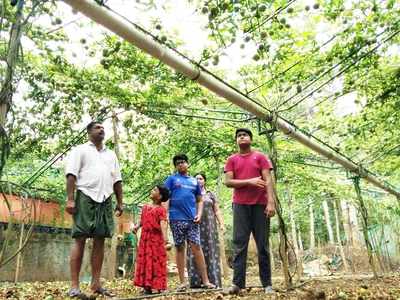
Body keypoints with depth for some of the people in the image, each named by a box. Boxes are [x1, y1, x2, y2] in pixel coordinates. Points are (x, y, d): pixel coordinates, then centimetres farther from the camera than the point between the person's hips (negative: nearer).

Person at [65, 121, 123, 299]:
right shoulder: (80, 150, 9)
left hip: (105, 200, 5)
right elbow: (71, 175, -2)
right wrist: (70, 199, -13)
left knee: (100, 240, 3)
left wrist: (120, 202, 13)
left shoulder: (111, 154, 24)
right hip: (86, 197, -5)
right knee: (80, 239, -7)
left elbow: (117, 180, 21)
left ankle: (96, 283, 8)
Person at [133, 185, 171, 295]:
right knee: (145, 261, 6)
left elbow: (163, 223, -19)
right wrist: (137, 226, -1)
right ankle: (147, 286, 12)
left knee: (156, 262, -2)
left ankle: (157, 286, 3)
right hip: (145, 238, 7)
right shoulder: (145, 207, 14)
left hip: (156, 238, -6)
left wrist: (165, 237, -31)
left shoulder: (161, 209, -7)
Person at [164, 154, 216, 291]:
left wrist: (199, 214, 1)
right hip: (177, 219, -2)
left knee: (196, 247, -2)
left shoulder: (194, 181, 16)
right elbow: (166, 198, 1)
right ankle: (182, 282, 10)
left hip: (192, 219, 2)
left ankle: (205, 280, 1)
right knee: (179, 248, 4)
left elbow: (200, 200, 17)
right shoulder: (171, 179, 7)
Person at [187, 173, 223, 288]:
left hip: (209, 225, 1)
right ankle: (196, 281, -3)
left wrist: (221, 223, -1)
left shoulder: (210, 195, 14)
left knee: (210, 250, -2)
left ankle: (212, 280, 0)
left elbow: (216, 211, 11)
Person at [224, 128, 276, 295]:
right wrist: (249, 181, -11)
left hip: (260, 204, 0)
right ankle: (237, 283, -5)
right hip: (240, 205, 1)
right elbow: (228, 182, 1)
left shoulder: (260, 157, 9)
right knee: (239, 245, -4)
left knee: (263, 245, 2)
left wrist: (271, 202, -12)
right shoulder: (232, 160, 11)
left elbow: (268, 180, 0)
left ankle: (267, 284, 7)